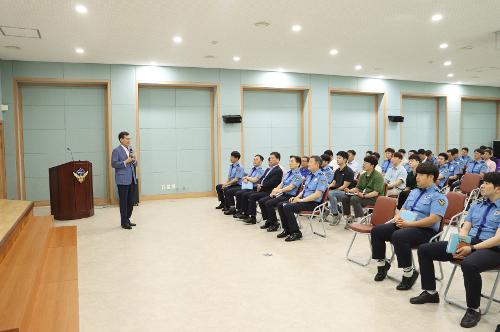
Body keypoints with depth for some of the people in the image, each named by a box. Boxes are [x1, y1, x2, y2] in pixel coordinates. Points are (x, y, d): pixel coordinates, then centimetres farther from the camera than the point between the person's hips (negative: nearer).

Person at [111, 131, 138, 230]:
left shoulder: (130, 149, 15)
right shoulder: (116, 150, -6)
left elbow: (135, 164, 18)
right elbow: (113, 164, -13)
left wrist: (133, 159, -3)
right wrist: (126, 162, -17)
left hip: (132, 179, 7)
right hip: (123, 180, -7)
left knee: (131, 201, 10)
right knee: (124, 202, 1)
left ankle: (127, 219, 23)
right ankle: (124, 222, 9)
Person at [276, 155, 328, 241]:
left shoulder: (321, 177, -10)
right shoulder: (310, 176, 17)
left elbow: (317, 194, -20)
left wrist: (301, 200, -20)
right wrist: (297, 197, 4)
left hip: (313, 203, -9)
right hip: (304, 200, 9)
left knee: (287, 207, -26)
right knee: (281, 205, -4)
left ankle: (296, 233, -14)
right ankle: (287, 230, 4)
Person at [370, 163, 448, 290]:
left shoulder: (438, 196, -6)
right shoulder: (414, 192, 20)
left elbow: (433, 219, -18)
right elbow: (403, 209, 24)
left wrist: (409, 224, -22)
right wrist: (397, 217, -1)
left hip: (425, 230, -8)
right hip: (404, 225, 8)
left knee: (398, 236, -36)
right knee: (376, 231, -8)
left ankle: (409, 273, -19)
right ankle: (382, 264, 8)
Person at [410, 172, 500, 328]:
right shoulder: (476, 205, 18)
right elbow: (464, 229, 11)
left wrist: (472, 248, -23)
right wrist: (459, 245, -10)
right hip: (467, 244, 7)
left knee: (468, 264, -41)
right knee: (424, 249, -4)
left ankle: (473, 309, -17)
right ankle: (430, 292, 10)